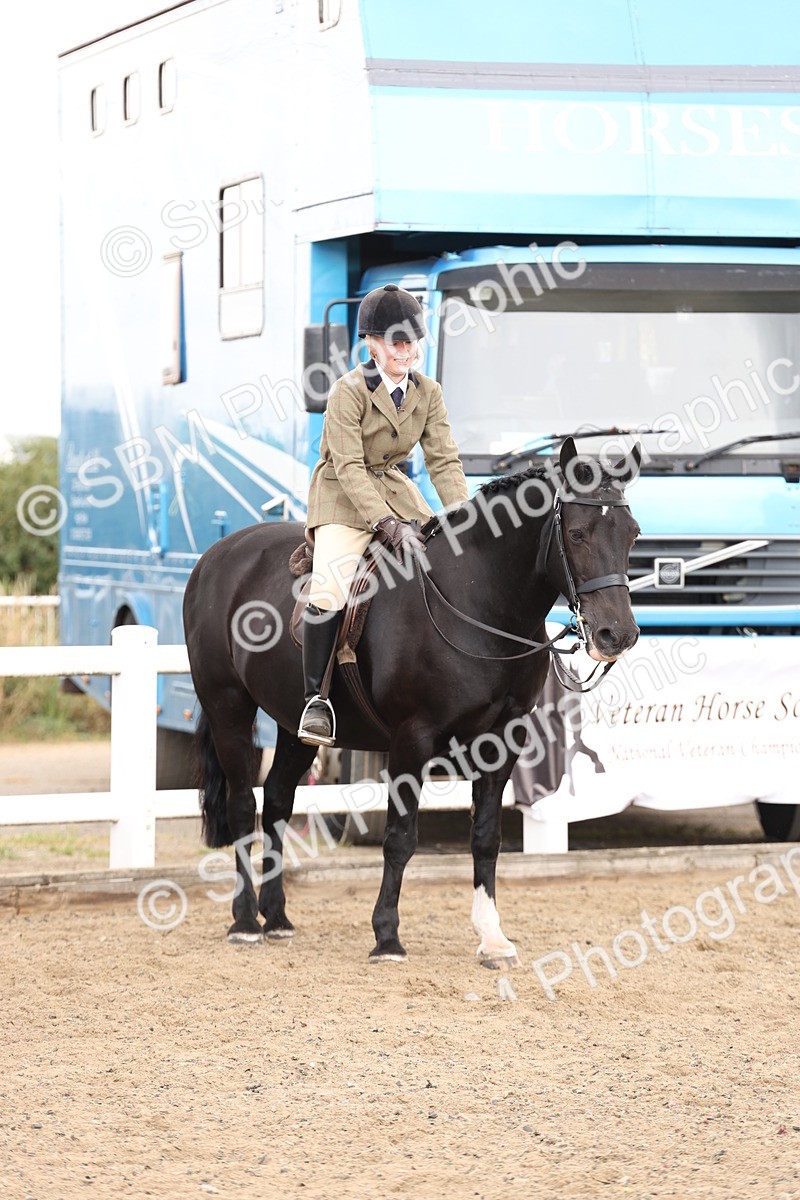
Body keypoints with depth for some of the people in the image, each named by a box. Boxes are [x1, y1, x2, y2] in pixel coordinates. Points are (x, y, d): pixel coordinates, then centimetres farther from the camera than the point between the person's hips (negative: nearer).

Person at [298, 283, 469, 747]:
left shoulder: (428, 392, 0)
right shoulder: (349, 391, -17)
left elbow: (445, 461, 0)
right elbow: (349, 468, -22)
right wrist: (388, 524, -31)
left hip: (394, 488, 6)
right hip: (344, 497, -6)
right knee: (329, 588, -27)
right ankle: (316, 697, -16)